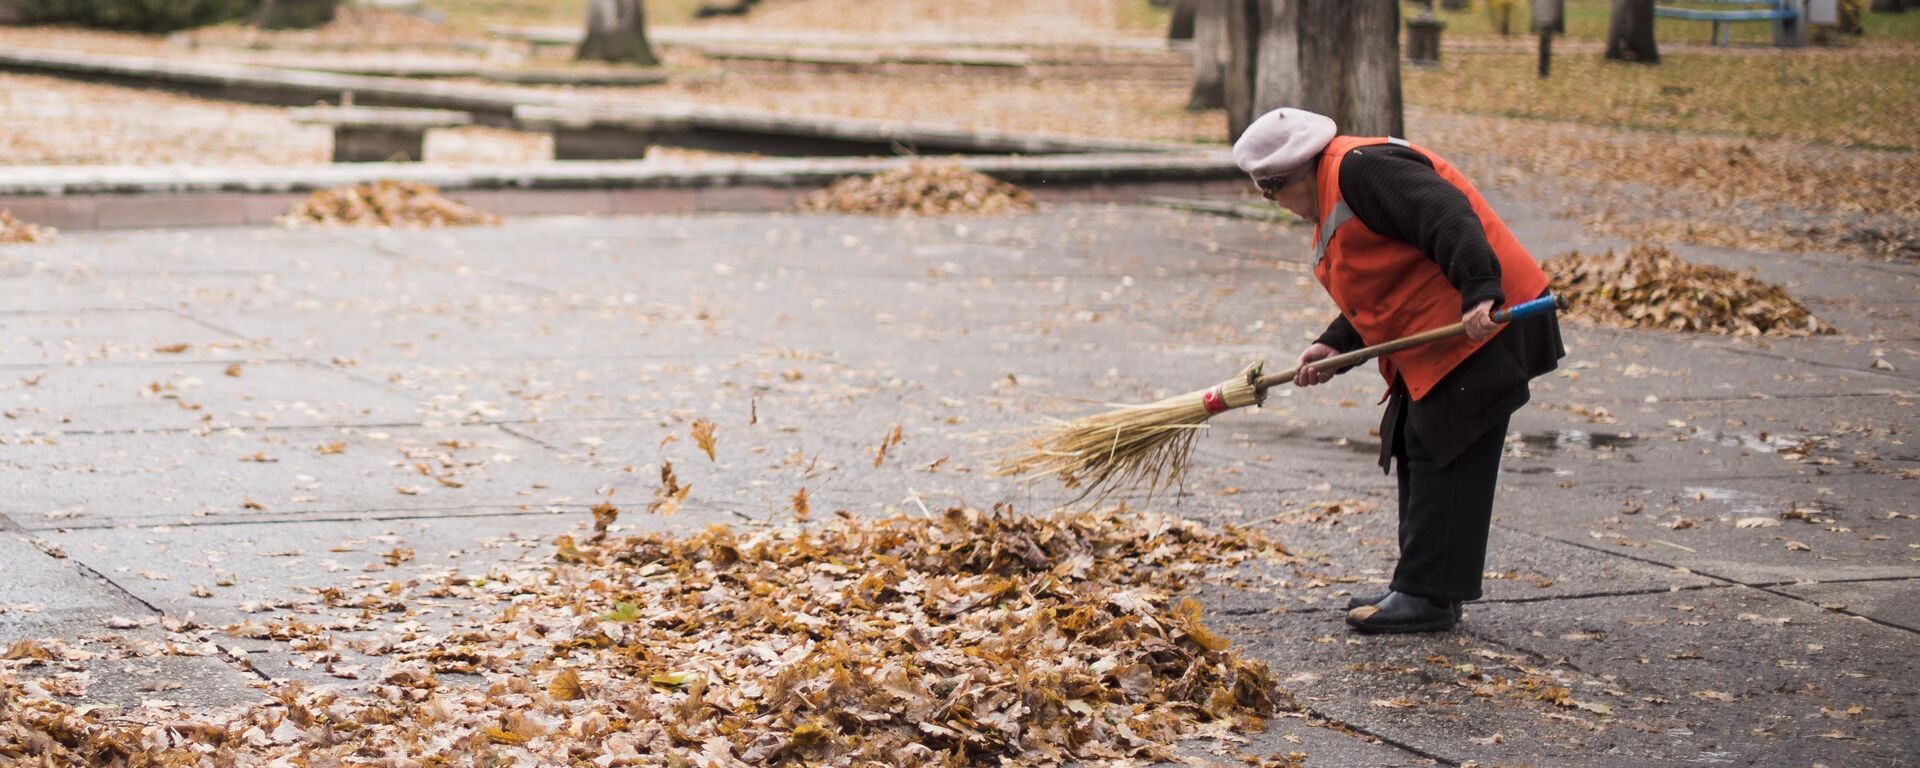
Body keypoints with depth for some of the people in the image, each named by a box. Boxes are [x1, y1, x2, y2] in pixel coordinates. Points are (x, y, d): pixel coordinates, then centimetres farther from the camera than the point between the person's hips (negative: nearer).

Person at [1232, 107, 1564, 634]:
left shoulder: (1361, 169, -16)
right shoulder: (1334, 197, 19)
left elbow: (1447, 217, -27)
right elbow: (1382, 287, 21)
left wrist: (1480, 293, -37)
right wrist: (1334, 346, 8)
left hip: (1480, 325, -12)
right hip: (1436, 341, 12)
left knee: (1442, 457, -8)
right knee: (1416, 453, 15)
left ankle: (1427, 596, -5)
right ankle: (1421, 589, 22)